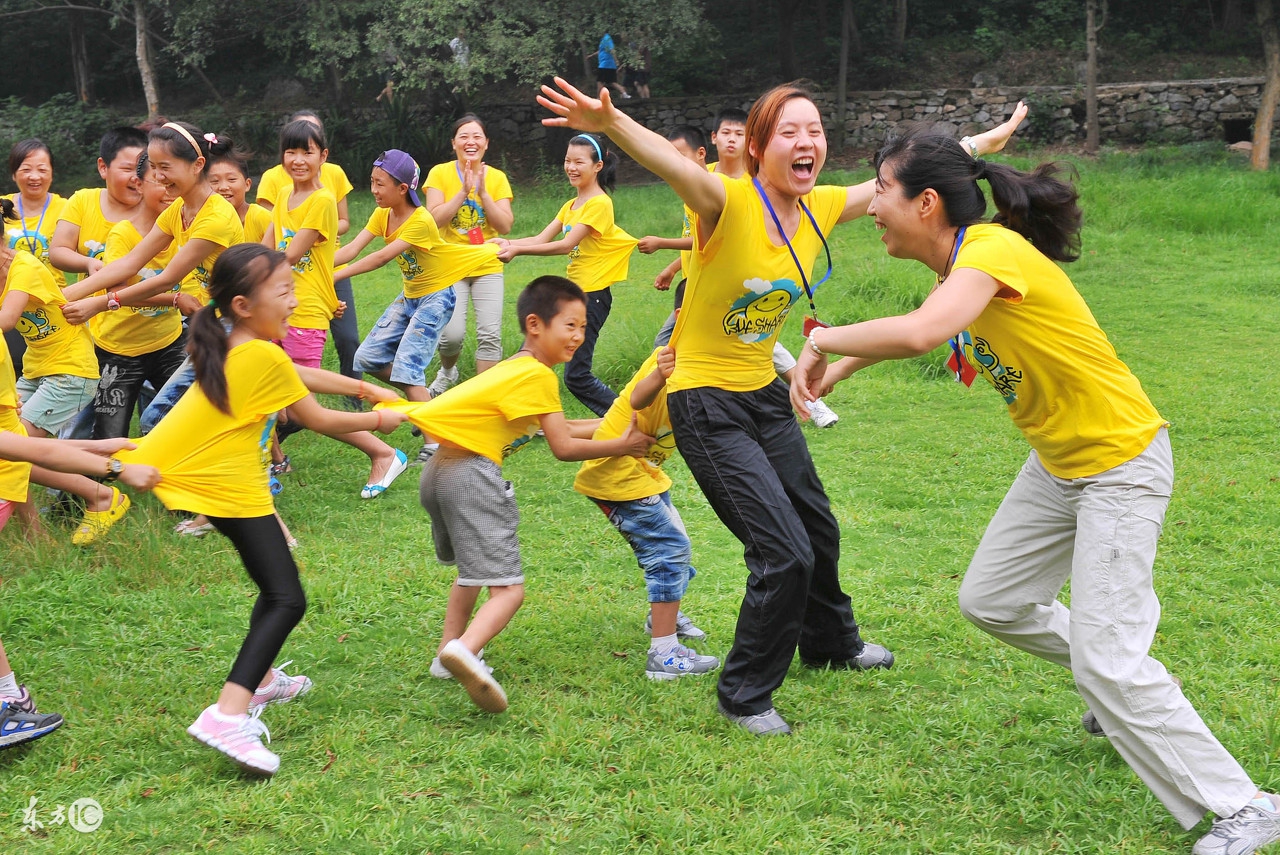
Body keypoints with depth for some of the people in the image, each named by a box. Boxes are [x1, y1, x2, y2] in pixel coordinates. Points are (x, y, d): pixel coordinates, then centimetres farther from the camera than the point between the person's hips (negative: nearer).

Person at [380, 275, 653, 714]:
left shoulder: (515, 368, 19)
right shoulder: (537, 375, -10)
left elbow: (560, 428, 21)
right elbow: (563, 447, -9)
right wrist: (621, 446, 1)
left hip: (440, 469, 10)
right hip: (472, 473, -10)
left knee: (472, 568, 31)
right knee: (508, 588, -15)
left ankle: (449, 649, 33)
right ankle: (465, 649, -39)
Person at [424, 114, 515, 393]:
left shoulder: (497, 178, 1)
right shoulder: (440, 173, -3)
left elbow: (505, 226, -8)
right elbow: (435, 219, -13)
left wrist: (482, 193, -16)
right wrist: (463, 191, -19)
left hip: (488, 266, 2)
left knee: (490, 335, -7)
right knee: (452, 334, -12)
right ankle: (447, 371, 22)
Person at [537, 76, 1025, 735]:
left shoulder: (820, 208, -3)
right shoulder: (730, 203, -24)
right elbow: (673, 165, -45)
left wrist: (985, 141, 21)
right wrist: (610, 124, -65)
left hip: (764, 394, 8)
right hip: (706, 403, -8)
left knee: (817, 528, 24)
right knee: (785, 552, -12)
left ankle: (831, 642, 53)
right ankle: (744, 696, 10)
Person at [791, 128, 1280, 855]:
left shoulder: (993, 251, -27)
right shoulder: (961, 261, 1)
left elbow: (919, 333, -45)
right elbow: (912, 332, 20)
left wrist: (821, 340, -29)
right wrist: (832, 371, 13)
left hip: (1120, 466, -9)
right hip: (1057, 462, 9)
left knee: (1106, 662, -11)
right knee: (990, 602, 16)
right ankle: (1117, 690, 37)